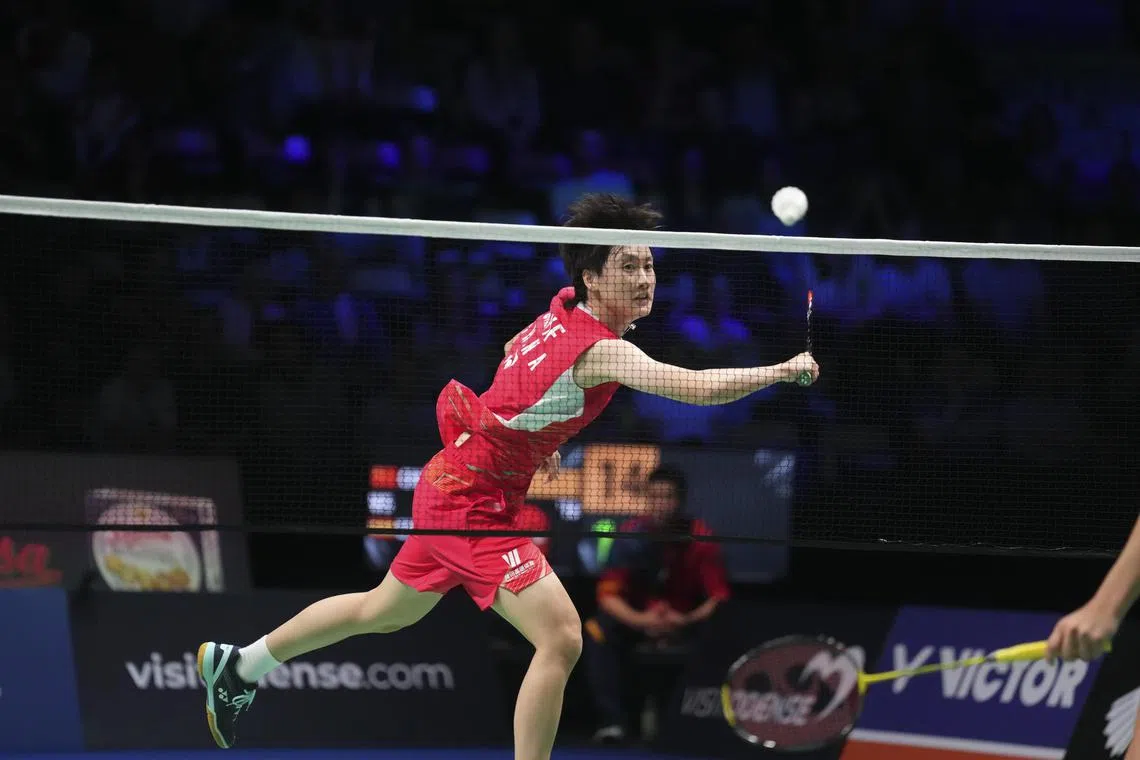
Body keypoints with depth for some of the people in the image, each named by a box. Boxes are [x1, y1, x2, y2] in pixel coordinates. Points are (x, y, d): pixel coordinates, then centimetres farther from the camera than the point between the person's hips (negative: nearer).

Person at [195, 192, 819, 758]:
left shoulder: (562, 313, 1)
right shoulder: (600, 349, -27)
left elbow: (513, 350, 24)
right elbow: (698, 387, -40)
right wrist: (781, 371, -37)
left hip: (448, 485, 10)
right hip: (474, 502, -10)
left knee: (384, 612, 29)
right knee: (560, 638, -19)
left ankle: (238, 665, 46)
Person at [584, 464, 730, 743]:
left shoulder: (700, 537, -17)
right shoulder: (631, 534, -14)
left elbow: (720, 597, -19)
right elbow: (609, 594, -15)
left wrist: (687, 621, -37)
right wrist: (640, 620, -34)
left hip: (687, 619, -1)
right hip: (639, 616, 1)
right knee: (597, 633, -26)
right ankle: (612, 722, -27)